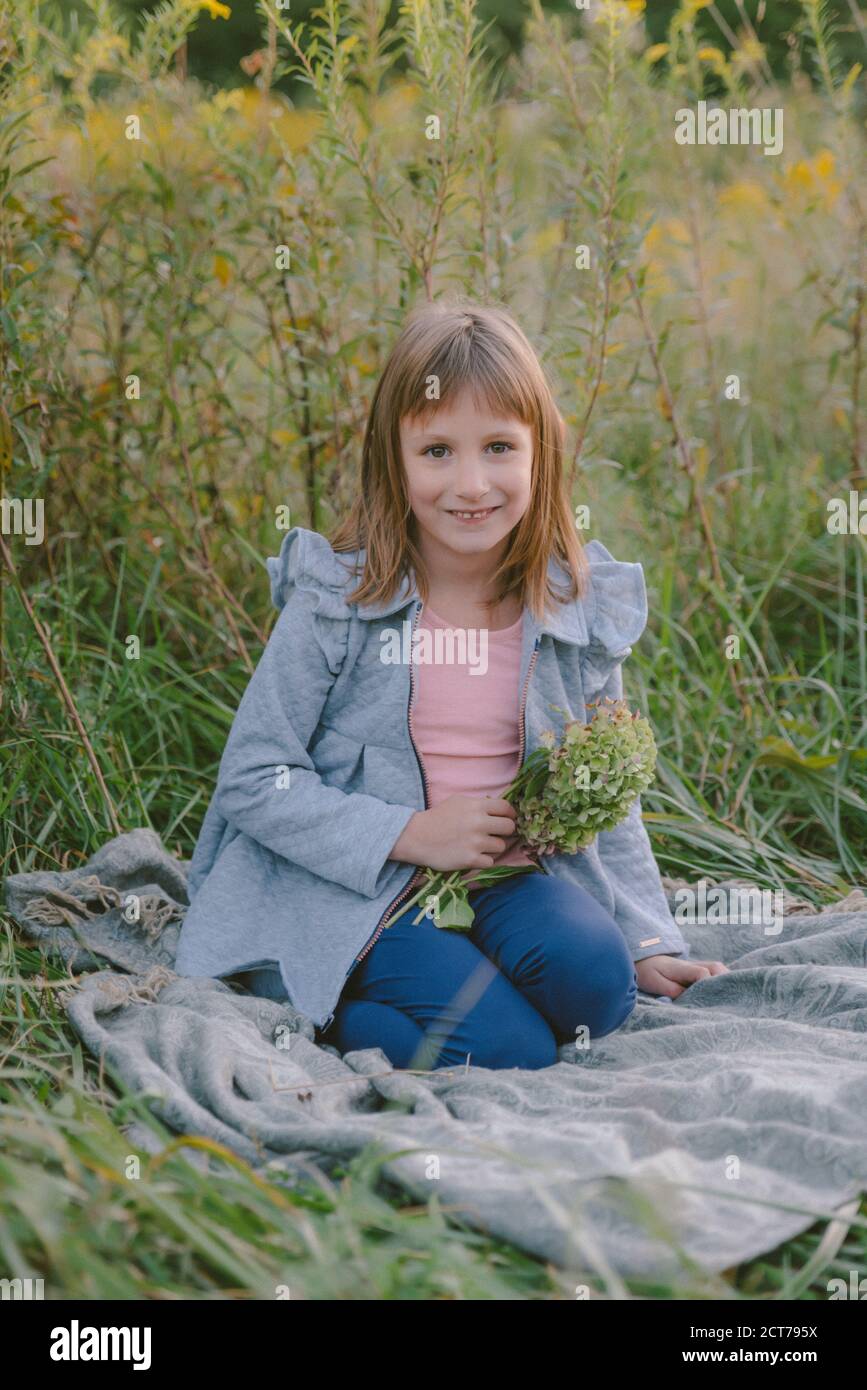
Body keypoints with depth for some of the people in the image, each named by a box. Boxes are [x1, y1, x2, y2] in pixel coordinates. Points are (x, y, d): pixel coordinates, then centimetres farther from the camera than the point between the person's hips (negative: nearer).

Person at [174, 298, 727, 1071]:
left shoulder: (582, 610, 1)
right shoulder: (337, 602, -10)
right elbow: (251, 780, -8)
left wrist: (649, 941, 3)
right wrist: (411, 833, -17)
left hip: (508, 875, 4)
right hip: (351, 887, -4)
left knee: (596, 982, -26)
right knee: (508, 1045, -24)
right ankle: (318, 1009, -1)